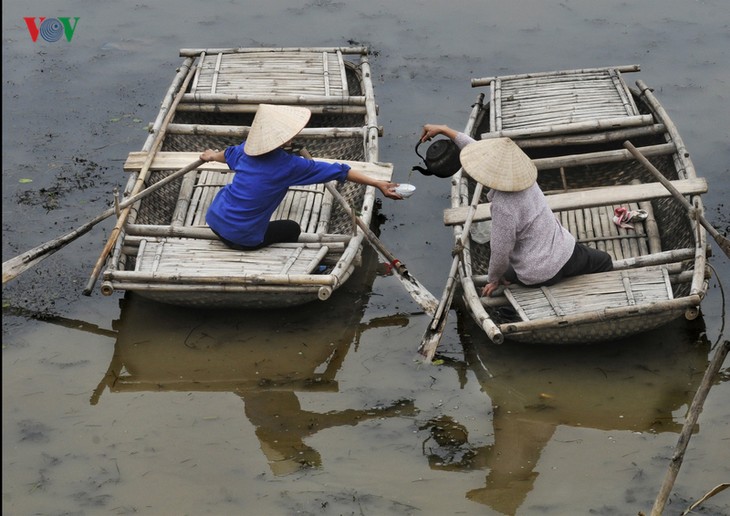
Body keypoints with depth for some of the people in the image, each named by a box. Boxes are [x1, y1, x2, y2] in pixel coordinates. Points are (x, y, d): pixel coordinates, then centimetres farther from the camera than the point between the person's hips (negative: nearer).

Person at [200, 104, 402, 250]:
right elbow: (338, 171, -15)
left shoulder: (249, 148, -1)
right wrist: (378, 184, -13)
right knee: (292, 229, 22)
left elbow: (230, 154, 24)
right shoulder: (289, 165, -18)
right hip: (242, 239, -5)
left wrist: (212, 156, 47)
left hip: (215, 220, 5)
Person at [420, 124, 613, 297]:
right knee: (604, 262, 30)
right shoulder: (519, 174, -8)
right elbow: (476, 147, 5)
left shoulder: (505, 207, -30)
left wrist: (494, 279, 2)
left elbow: (500, 251, -18)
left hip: (541, 274, -5)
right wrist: (443, 129, 10)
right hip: (565, 252, 5)